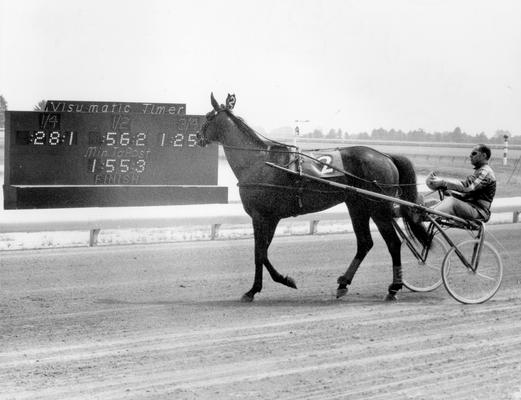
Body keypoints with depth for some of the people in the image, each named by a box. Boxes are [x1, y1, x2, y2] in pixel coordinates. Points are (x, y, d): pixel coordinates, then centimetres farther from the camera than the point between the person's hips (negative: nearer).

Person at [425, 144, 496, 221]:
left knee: (451, 201, -31)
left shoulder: (486, 172, -9)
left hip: (479, 211, -10)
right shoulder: (478, 171, 25)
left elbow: (467, 187, -22)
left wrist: (443, 182, -24)